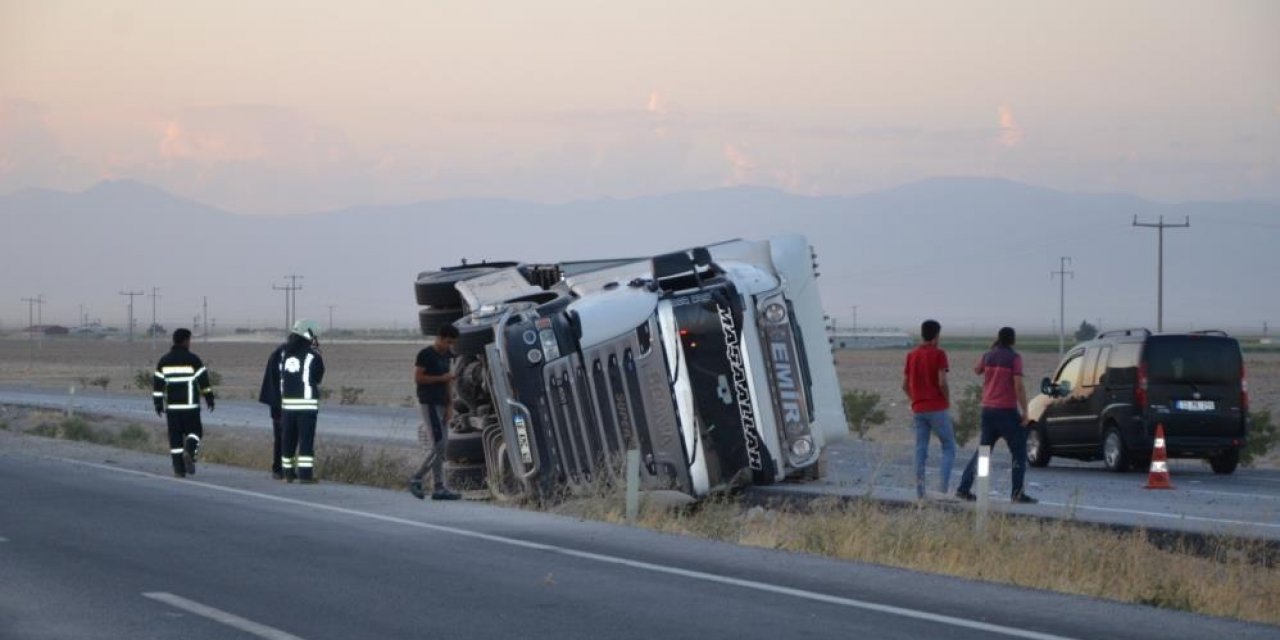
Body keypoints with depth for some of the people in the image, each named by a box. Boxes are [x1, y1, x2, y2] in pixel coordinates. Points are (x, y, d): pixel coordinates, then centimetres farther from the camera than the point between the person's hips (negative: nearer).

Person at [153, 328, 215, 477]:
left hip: (171, 406, 3)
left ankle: (179, 469, 1)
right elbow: (204, 381, -5)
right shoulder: (193, 360, -3)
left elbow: (157, 383, 6)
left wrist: (158, 403, 11)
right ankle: (189, 452, -20)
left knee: (175, 437, 5)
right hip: (190, 405, -3)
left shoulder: (164, 360, 7)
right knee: (194, 431, 9)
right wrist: (209, 398, 3)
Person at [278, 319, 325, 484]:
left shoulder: (284, 353, 6)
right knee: (306, 439, -4)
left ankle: (288, 472, 19)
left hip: (287, 402, 5)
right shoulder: (313, 356, -9)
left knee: (288, 439, 13)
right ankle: (305, 474, -9)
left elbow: (280, 376, 10)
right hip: (307, 403, -5)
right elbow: (318, 379, 4)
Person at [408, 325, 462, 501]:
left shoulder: (446, 356, 15)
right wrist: (441, 378, -14)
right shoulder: (425, 355, -8)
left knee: (442, 447, 5)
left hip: (441, 405, 8)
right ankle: (416, 480, -6)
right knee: (438, 445, -14)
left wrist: (450, 405, 7)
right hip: (428, 404, -8)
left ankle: (439, 488, 5)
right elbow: (418, 378, -13)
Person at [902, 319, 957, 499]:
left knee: (921, 450, 8)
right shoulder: (938, 354, -8)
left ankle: (920, 490, 3)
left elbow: (905, 385, 9)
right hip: (937, 408, -5)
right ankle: (944, 484, -11)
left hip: (918, 409, 5)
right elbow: (942, 383, -16)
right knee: (949, 447, 5)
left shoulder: (911, 356, 9)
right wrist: (948, 401, -1)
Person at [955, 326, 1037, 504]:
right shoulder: (1014, 358, -10)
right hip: (1007, 410, -6)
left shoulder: (988, 356, 6)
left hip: (988, 410, 6)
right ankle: (1017, 493, -3)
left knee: (982, 451, 14)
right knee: (1019, 452, 4)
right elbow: (1018, 386, -16)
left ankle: (964, 488, 9)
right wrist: (1024, 412, -13)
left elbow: (977, 370, 29)